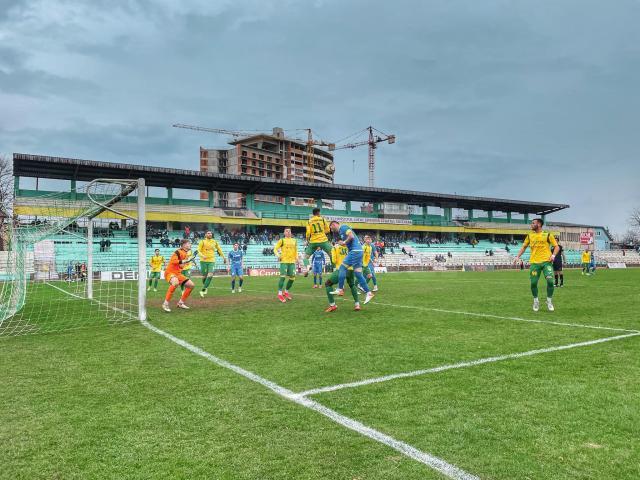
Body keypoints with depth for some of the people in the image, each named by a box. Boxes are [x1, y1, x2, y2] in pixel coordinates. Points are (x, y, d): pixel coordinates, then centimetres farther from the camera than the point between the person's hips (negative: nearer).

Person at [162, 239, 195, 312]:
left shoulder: (186, 253, 12)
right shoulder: (178, 252, -15)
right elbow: (173, 261, -30)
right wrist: (183, 261, -34)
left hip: (178, 273, 9)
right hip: (170, 272, -9)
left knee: (191, 285, 4)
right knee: (175, 282, -40)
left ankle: (180, 303, 16)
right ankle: (165, 304, -31)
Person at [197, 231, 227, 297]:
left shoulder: (214, 242, 7)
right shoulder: (202, 241, -2)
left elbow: (219, 249, 21)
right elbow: (199, 250, -5)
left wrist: (224, 257, 22)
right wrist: (202, 256, -24)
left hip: (212, 261, 2)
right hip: (204, 261, -1)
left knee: (210, 275, -16)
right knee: (204, 276, 6)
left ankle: (203, 290, -12)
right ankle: (205, 287, 34)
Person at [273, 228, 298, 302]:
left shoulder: (294, 241, 15)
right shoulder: (282, 240, 1)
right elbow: (275, 249, 0)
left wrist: (296, 257, 12)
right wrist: (278, 255, -17)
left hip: (292, 262, 5)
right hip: (284, 261, -5)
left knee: (292, 278, 6)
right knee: (282, 277, -14)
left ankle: (286, 292, 25)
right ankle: (280, 294, -6)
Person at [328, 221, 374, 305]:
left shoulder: (343, 227, -4)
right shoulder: (341, 231, 24)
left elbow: (351, 236, -18)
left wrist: (344, 242, -7)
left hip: (355, 251, -10)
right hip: (358, 251, 10)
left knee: (342, 267, -7)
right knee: (358, 274, 6)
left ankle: (340, 290, -5)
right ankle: (368, 293, 5)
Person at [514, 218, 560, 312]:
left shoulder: (548, 235, 3)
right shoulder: (529, 235, 11)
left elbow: (556, 246, 6)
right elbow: (524, 247, 18)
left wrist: (553, 255, -11)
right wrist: (518, 256, 6)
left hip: (546, 261, -2)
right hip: (534, 262, 2)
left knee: (550, 281, -14)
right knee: (533, 283, -2)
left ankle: (549, 301, 7)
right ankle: (536, 301, 21)